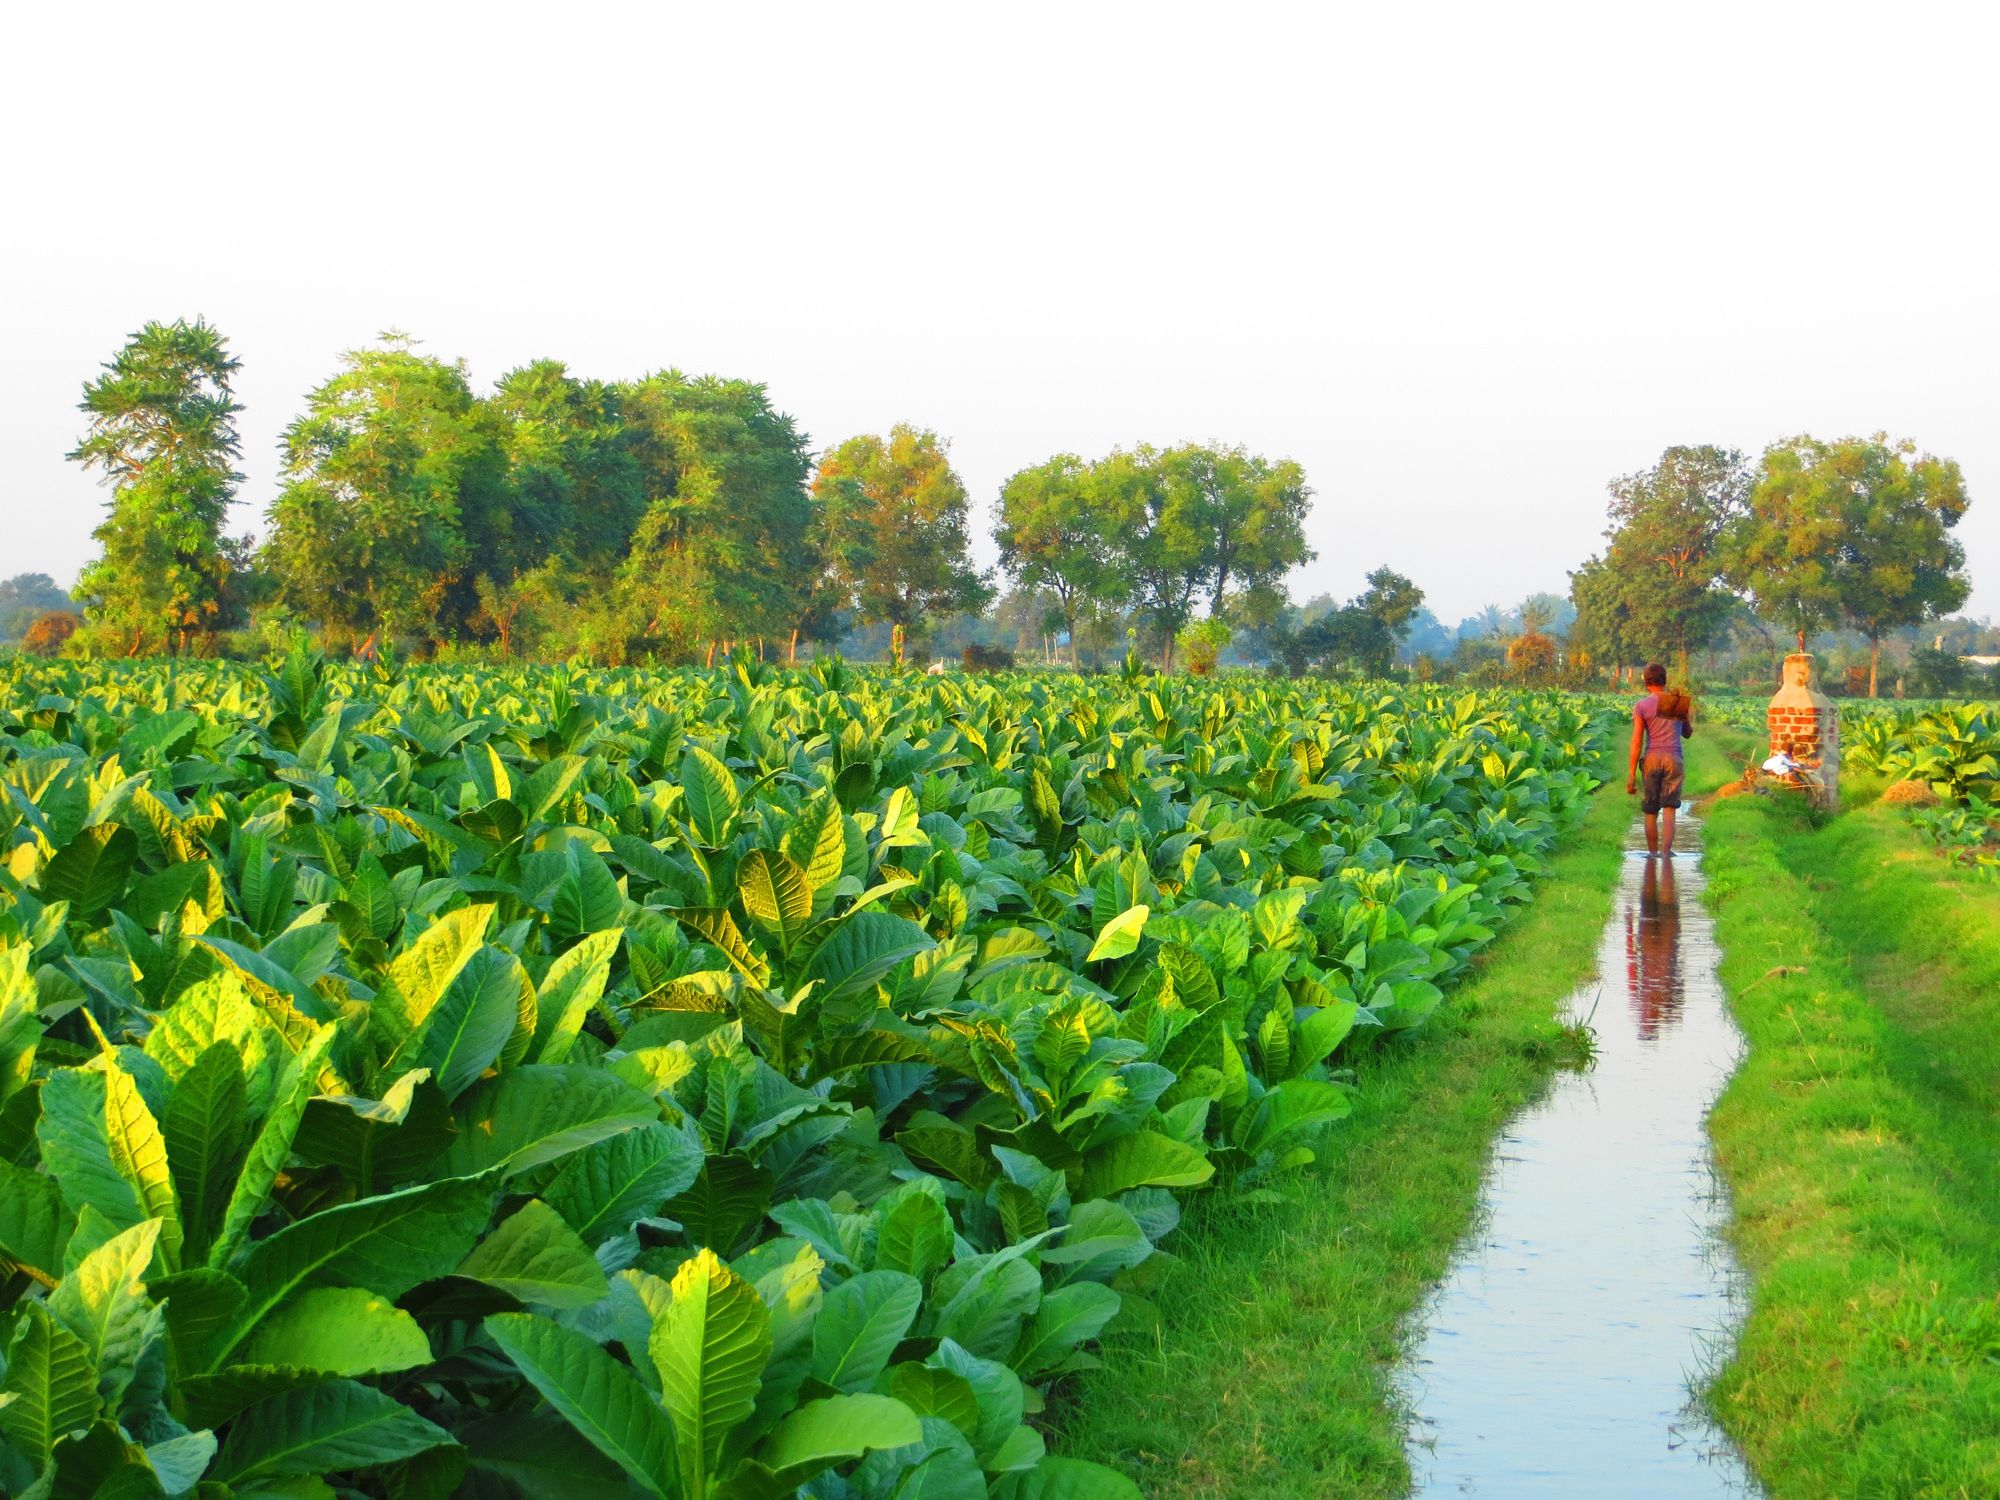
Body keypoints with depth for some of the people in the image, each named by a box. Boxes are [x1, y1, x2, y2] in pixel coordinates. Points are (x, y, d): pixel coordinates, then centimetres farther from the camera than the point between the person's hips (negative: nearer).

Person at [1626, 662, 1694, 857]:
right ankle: (1666, 852, -15)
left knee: (1650, 812, 10)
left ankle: (1652, 853, 17)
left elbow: (1636, 741, -6)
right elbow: (1687, 733, 22)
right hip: (1674, 759, 1)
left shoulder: (1641, 706, 0)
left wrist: (1631, 774, -6)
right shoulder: (1680, 703, 8)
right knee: (1669, 811, -3)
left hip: (1651, 759, -1)